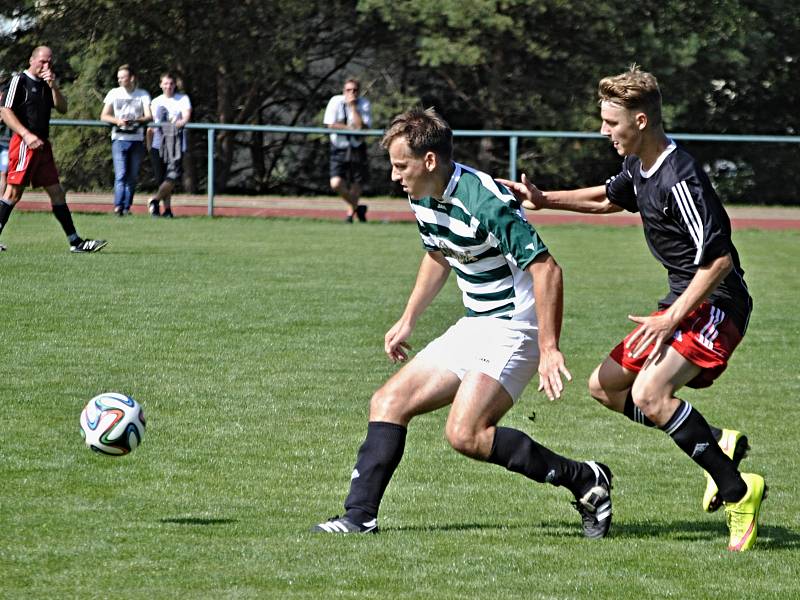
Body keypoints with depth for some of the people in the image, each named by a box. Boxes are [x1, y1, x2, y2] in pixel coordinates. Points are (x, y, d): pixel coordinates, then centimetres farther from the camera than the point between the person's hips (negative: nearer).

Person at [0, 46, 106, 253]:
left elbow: (62, 108, 10)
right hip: (24, 144, -8)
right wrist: (26, 134, -20)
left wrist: (53, 86, -4)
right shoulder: (19, 81, -4)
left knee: (57, 193, 7)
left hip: (42, 145, 8)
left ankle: (75, 241, 7)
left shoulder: (46, 84, 19)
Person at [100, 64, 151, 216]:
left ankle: (127, 207, 10)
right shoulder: (114, 93, 9)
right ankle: (118, 206, -20)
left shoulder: (143, 95, 8)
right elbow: (104, 116, 6)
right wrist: (117, 121, -14)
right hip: (119, 139, -1)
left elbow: (149, 117, -2)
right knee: (121, 174, -14)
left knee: (132, 176, 3)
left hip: (137, 139, 1)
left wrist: (135, 121, -21)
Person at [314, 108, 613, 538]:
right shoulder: (422, 198, 5)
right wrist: (408, 320, 24)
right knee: (389, 402, 3)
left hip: (512, 328, -10)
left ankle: (585, 480, -11)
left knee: (465, 434, -22)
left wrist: (549, 349, -30)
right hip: (473, 326, 10)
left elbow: (546, 268, -27)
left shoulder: (485, 202, -24)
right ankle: (360, 516, 2)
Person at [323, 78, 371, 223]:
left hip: (357, 149, 0)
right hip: (339, 149, 0)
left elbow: (361, 127, -19)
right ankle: (357, 207, 8)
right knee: (336, 183, -15)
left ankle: (351, 211, 30)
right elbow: (331, 125, -10)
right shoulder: (336, 102, -5)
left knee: (355, 185, 4)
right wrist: (350, 128, -16)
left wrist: (353, 107, -19)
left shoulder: (365, 105, -6)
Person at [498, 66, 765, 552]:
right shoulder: (639, 166, 5)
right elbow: (610, 198, 29)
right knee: (605, 385, 12)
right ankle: (719, 443, 14)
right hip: (685, 303, 10)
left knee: (648, 393, -27)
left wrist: (672, 319, -25)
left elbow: (718, 259, -26)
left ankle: (737, 489, -17)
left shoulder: (679, 178, -24)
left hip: (716, 305, -10)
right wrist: (544, 200, 19)